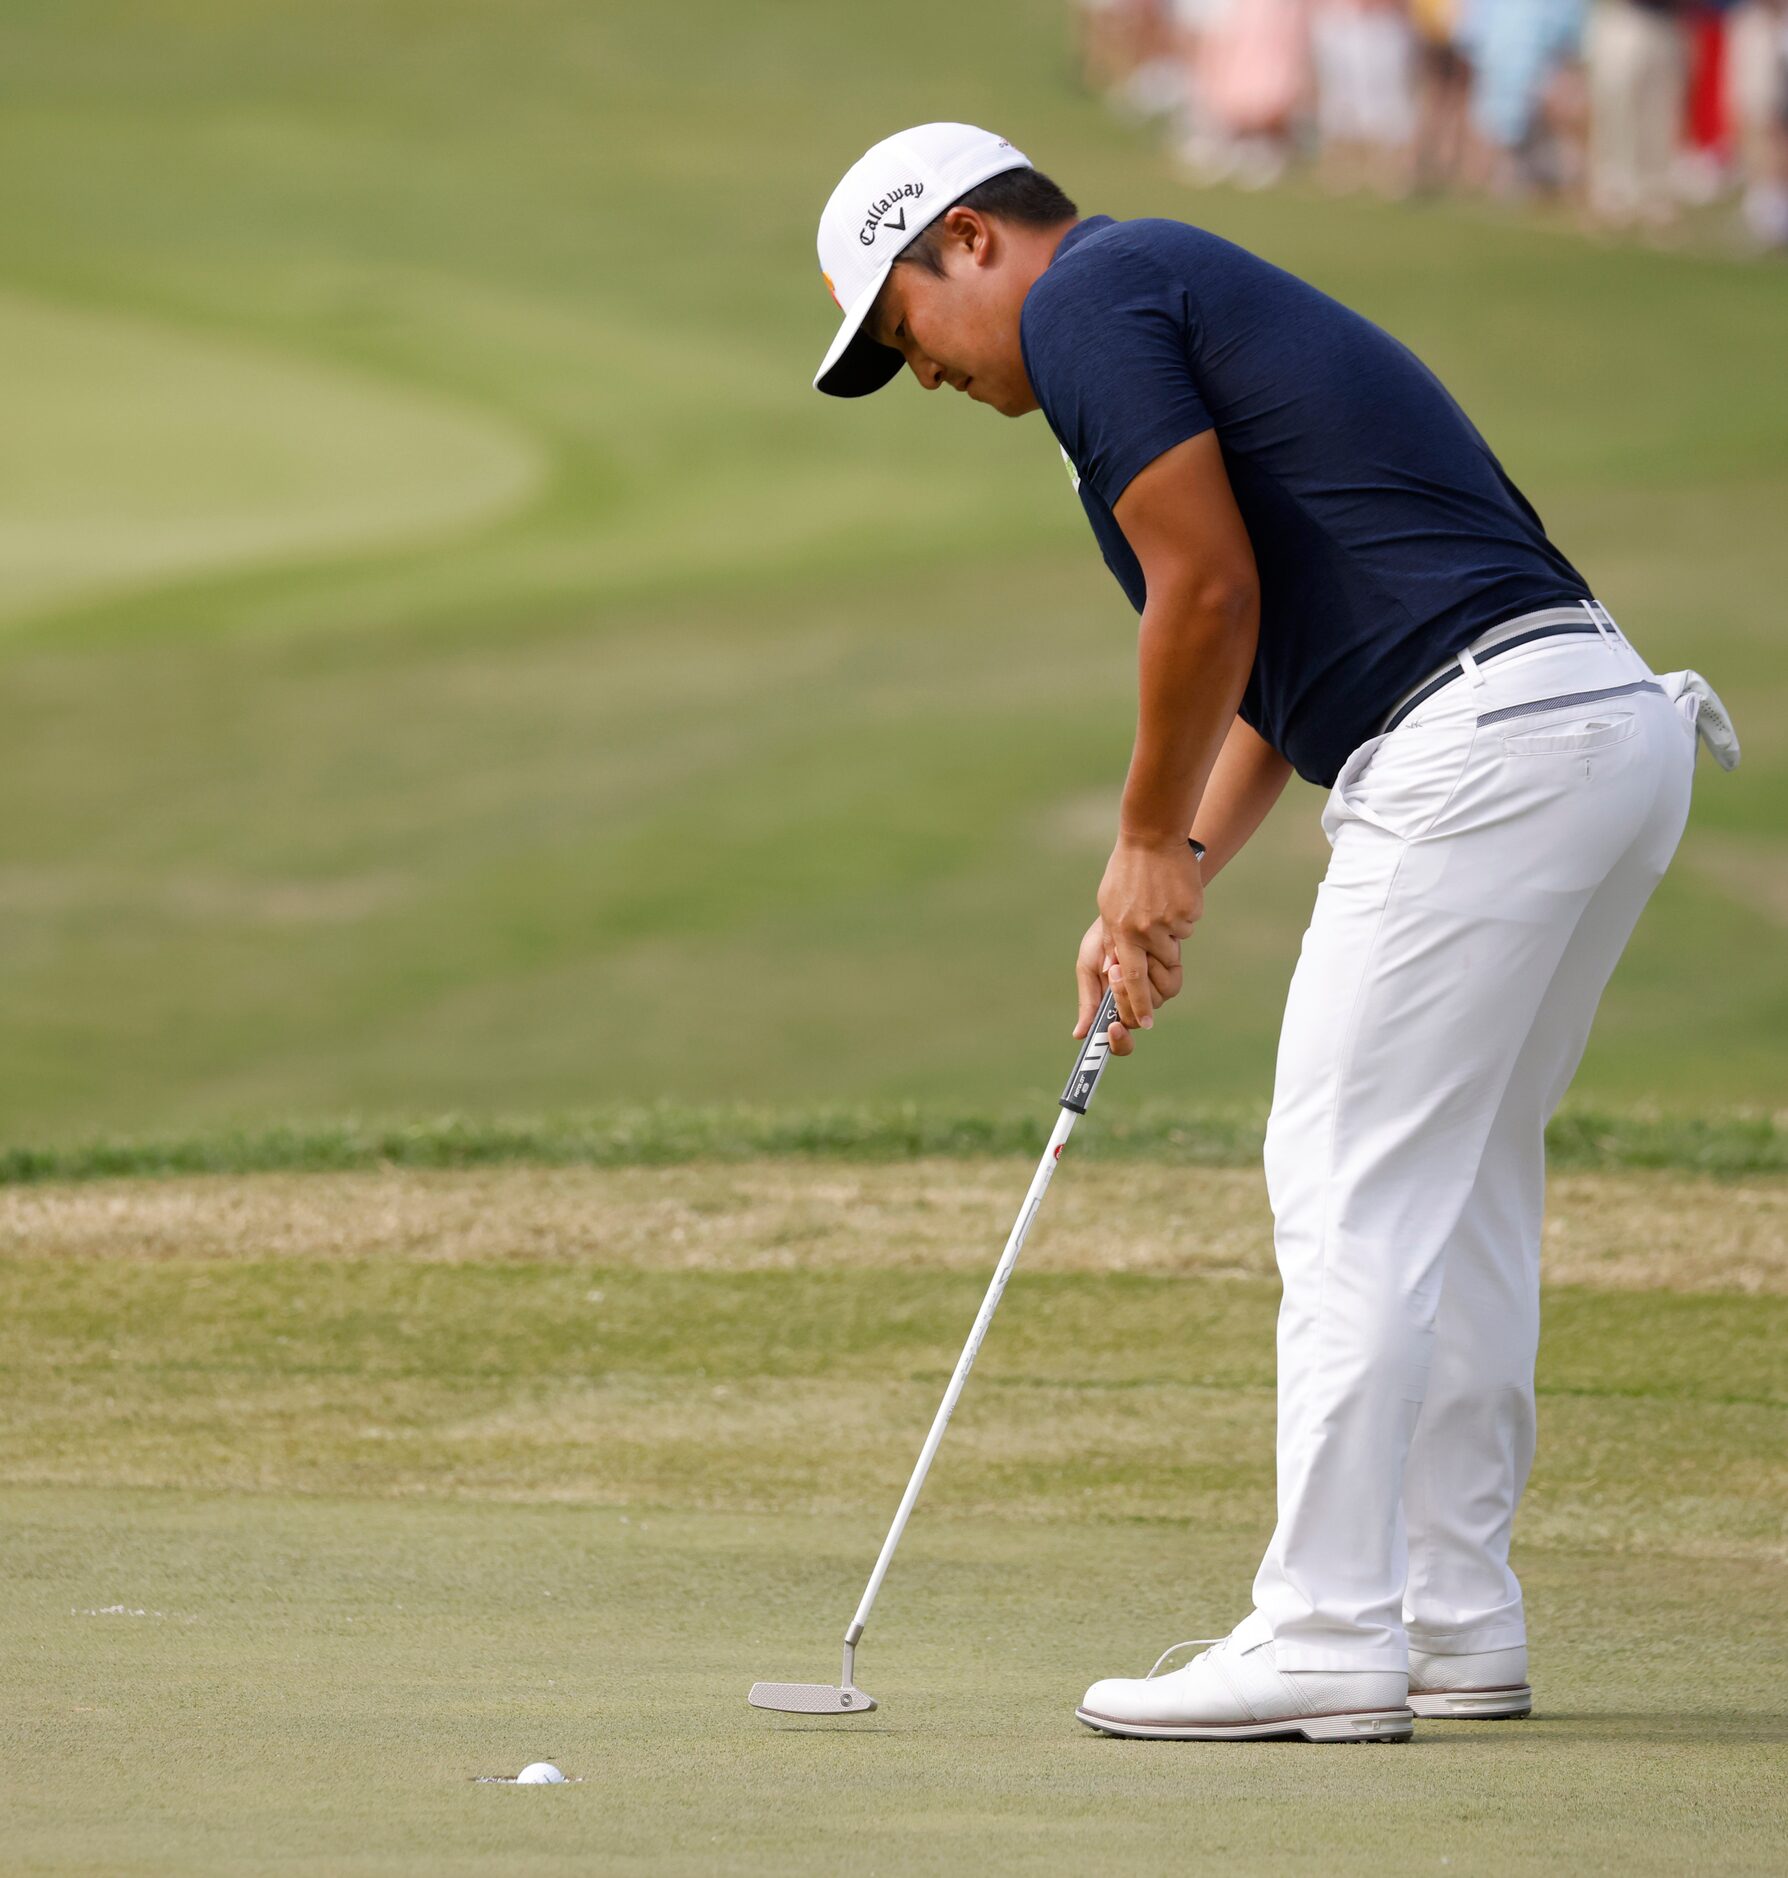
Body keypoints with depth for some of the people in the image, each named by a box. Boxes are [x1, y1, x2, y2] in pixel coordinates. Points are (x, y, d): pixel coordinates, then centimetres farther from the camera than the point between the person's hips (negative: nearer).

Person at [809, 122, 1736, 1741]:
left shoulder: (1087, 298, -2)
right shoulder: (1196, 297, 28)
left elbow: (1212, 593, -10)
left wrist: (1153, 845, 2)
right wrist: (1175, 878, 21)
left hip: (1479, 745, -10)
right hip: (1610, 721, 10)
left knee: (1357, 1182, -6)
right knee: (1461, 1182, 17)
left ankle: (1328, 1638, -6)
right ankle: (1455, 1625, 21)